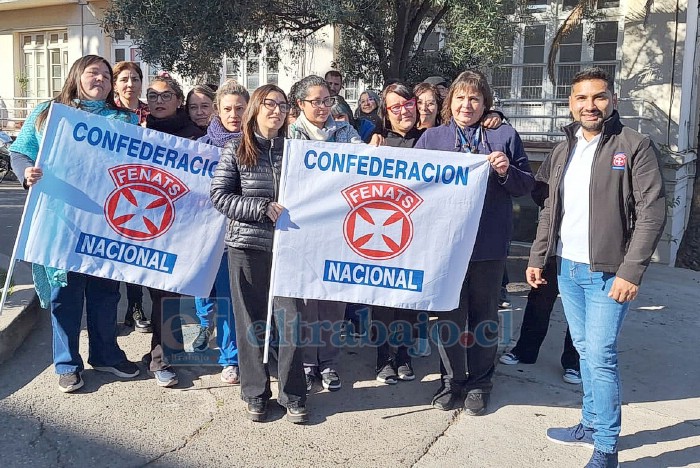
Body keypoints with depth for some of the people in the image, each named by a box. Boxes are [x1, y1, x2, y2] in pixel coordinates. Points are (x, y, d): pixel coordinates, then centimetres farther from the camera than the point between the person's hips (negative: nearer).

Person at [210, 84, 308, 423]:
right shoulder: (235, 150, 1)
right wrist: (263, 209, -15)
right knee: (251, 320, 6)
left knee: (290, 318, 1)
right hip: (247, 245, -1)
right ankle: (255, 393, 22)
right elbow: (219, 196, -5)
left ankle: (293, 395, 15)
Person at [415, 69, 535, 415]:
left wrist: (507, 171, -13)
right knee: (449, 315, 9)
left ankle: (479, 383, 27)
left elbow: (527, 186, 6)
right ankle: (451, 380, 26)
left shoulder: (505, 136, 6)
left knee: (484, 316, 11)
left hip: (489, 244, 0)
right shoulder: (431, 137, 8)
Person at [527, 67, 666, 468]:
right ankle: (591, 425, 30)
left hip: (607, 272, -6)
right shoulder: (563, 151, 11)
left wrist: (631, 272, -18)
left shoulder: (636, 146, -8)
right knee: (584, 350, 15)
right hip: (567, 269, 6)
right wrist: (537, 258, 12)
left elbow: (652, 213, -13)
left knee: (601, 356, -6)